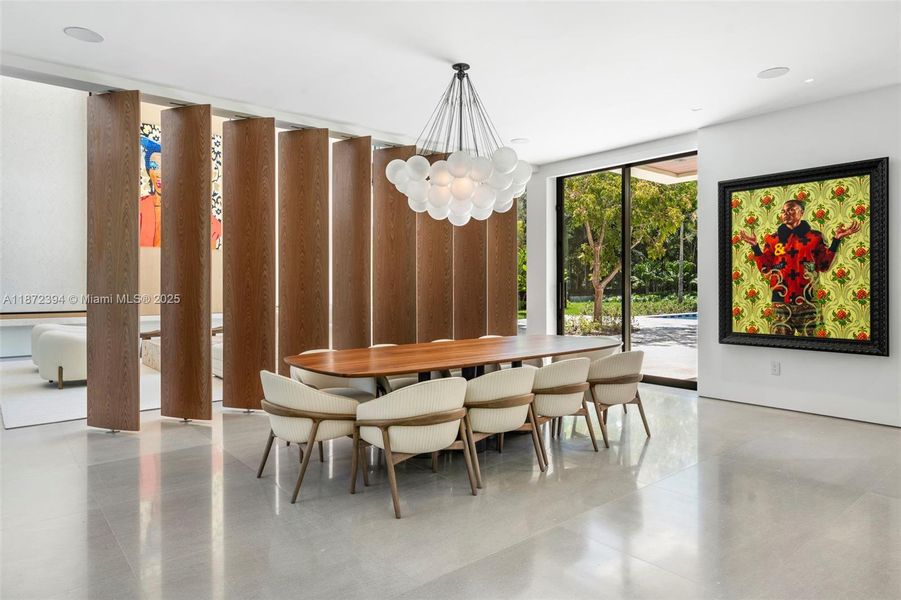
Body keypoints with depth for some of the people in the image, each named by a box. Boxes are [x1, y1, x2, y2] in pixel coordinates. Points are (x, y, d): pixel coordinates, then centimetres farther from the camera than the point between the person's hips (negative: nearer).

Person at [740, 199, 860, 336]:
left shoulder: (814, 237, 7)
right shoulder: (773, 239, 9)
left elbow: (824, 265, 2)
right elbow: (765, 269, 4)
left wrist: (836, 240, -4)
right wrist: (755, 246, -5)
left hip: (806, 301, 0)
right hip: (781, 302, 0)